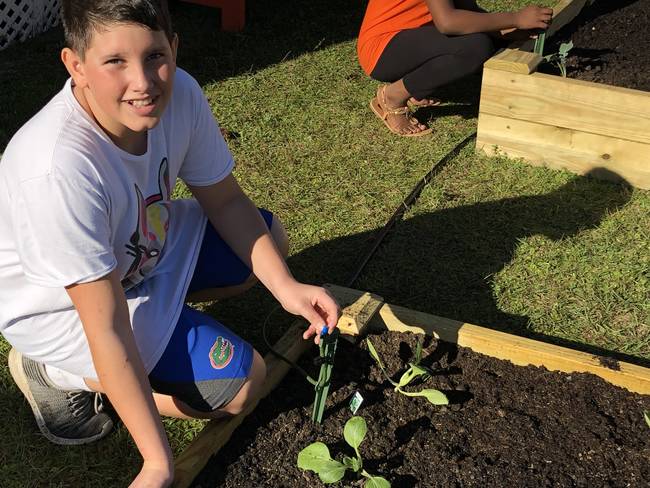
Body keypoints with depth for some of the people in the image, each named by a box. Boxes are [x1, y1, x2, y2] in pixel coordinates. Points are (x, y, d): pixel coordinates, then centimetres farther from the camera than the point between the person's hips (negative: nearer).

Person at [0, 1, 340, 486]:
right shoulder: (58, 168, -39)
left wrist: (284, 286, -17)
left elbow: (224, 200, -4)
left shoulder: (179, 94, -21)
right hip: (59, 306, -7)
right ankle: (60, 373, 1)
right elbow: (107, 331, -34)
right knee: (242, 381, -12)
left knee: (269, 236, 11)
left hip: (143, 249, 7)